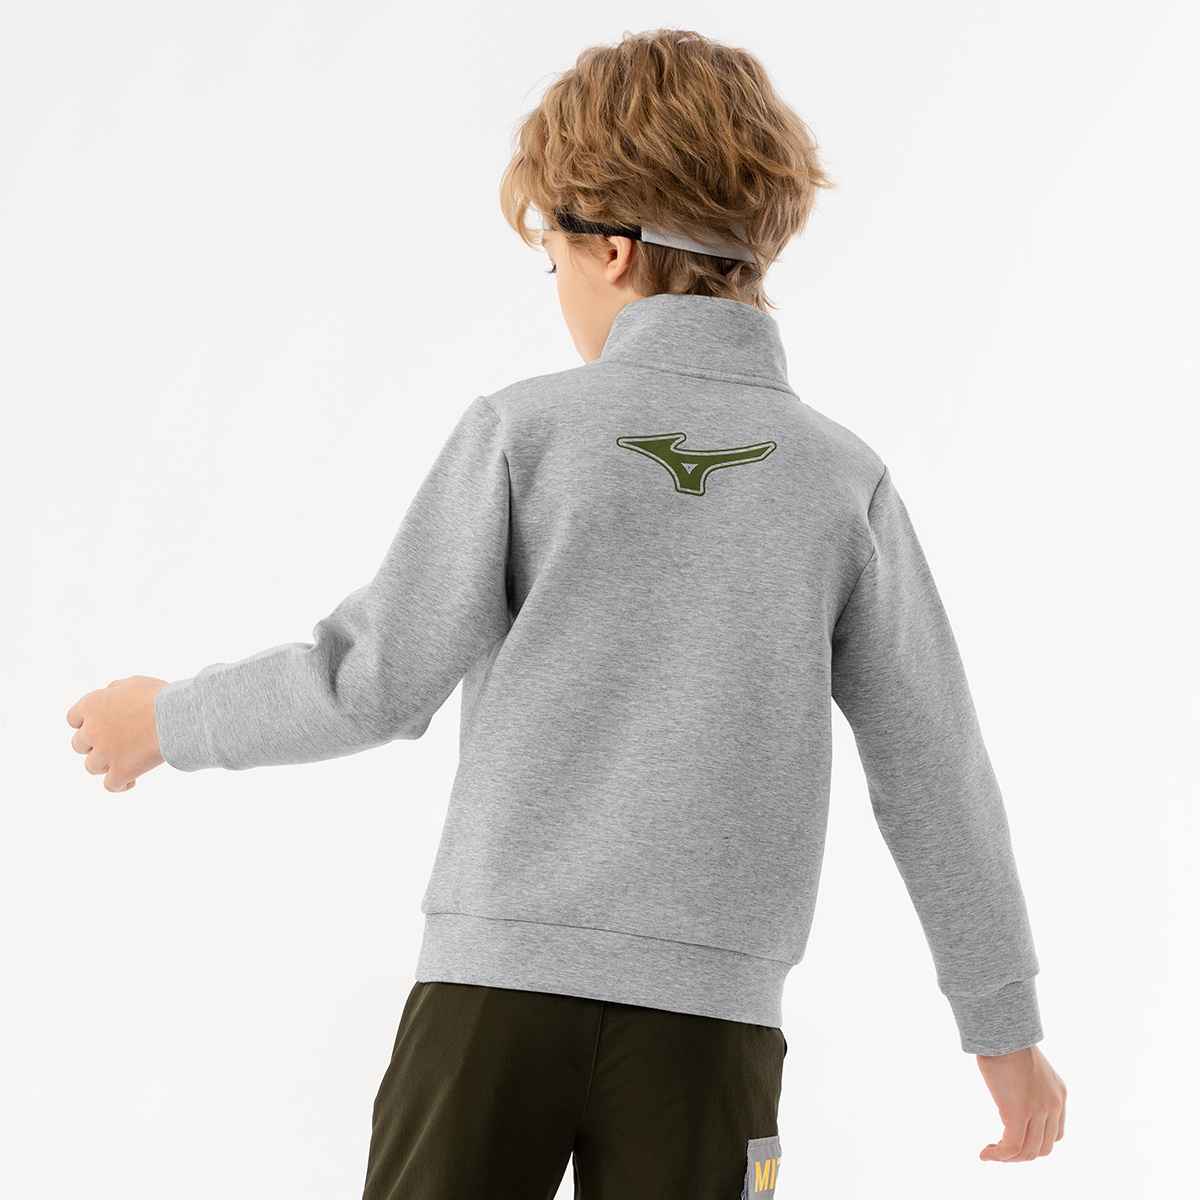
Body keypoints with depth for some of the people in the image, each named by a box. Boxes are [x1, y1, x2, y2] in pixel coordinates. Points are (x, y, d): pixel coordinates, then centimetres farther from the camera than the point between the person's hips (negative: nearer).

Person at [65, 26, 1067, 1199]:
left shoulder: (527, 429, -3)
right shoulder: (844, 478, 3)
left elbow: (377, 681, -3)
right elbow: (932, 770, 4)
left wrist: (172, 721, 15)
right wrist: (1004, 1018, 13)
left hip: (499, 978, -1)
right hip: (707, 1011, 1)